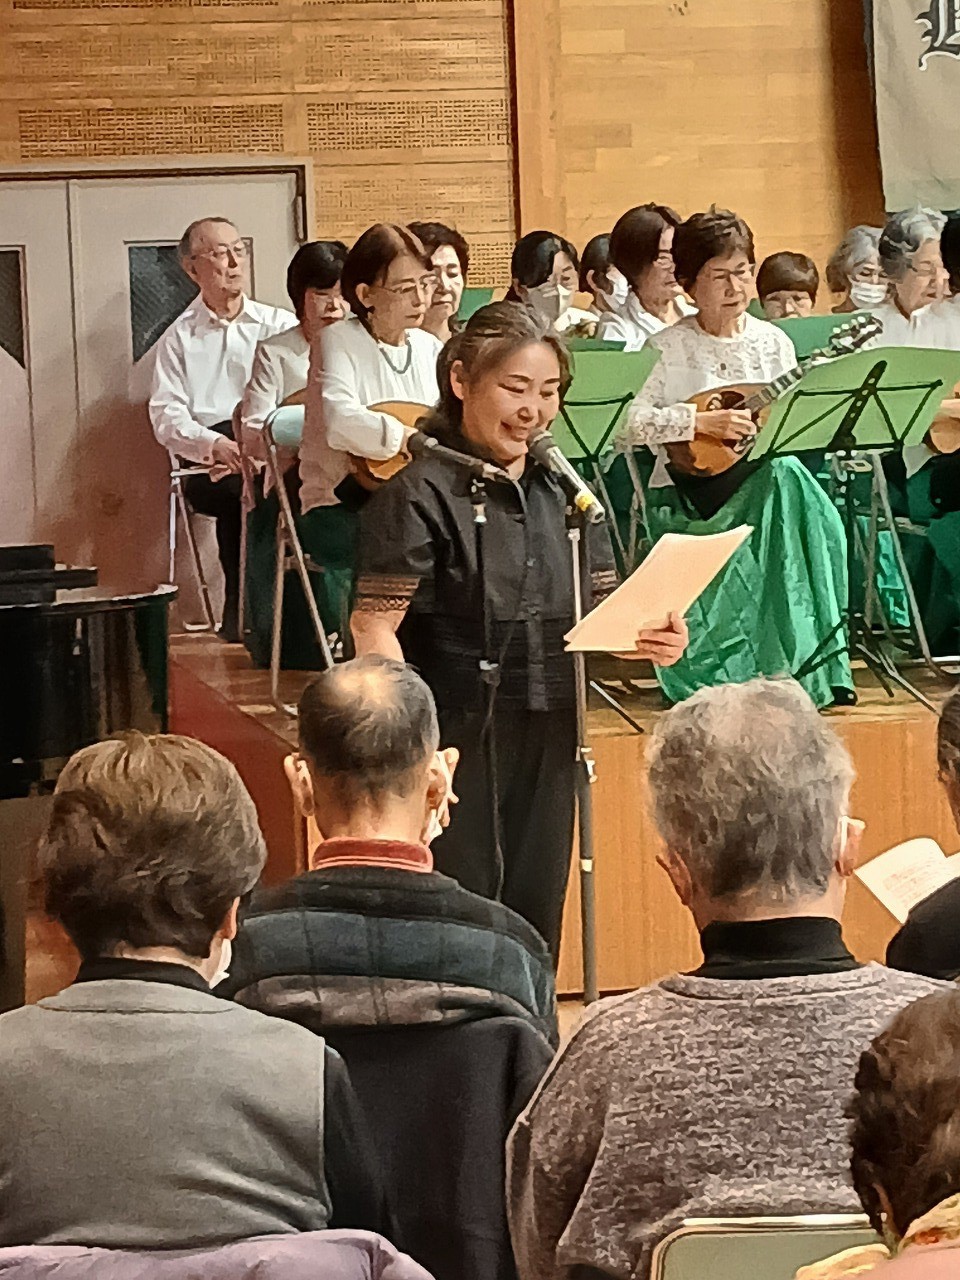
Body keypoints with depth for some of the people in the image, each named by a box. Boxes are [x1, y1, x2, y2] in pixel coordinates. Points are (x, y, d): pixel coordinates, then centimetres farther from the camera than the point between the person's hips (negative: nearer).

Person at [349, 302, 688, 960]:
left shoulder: (564, 491, 11)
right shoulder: (422, 495, -9)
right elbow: (375, 625, -15)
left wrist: (652, 638, -9)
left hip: (547, 746, 6)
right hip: (457, 744, -6)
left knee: (534, 930, 11)